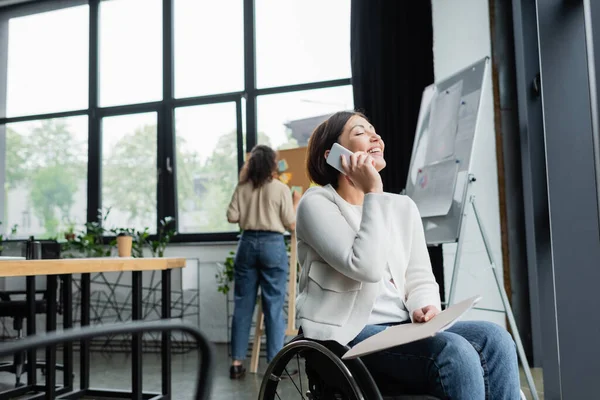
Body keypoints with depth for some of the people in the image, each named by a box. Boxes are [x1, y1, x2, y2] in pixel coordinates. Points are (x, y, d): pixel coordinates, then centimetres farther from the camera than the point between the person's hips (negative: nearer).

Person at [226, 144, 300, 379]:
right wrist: (296, 203, 14)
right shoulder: (280, 188, -4)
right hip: (273, 245, -3)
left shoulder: (242, 188, 5)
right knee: (274, 306, 2)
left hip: (247, 244, 3)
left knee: (243, 304, 8)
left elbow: (232, 217, 3)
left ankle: (237, 362, 13)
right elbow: (291, 224, -3)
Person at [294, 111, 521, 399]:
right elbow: (366, 267, -18)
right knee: (454, 351, -28)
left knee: (495, 339, -20)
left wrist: (424, 307, -10)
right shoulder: (317, 203, -4)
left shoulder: (403, 207, 14)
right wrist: (372, 194, -13)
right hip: (349, 335, -6)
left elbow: (420, 279, 12)